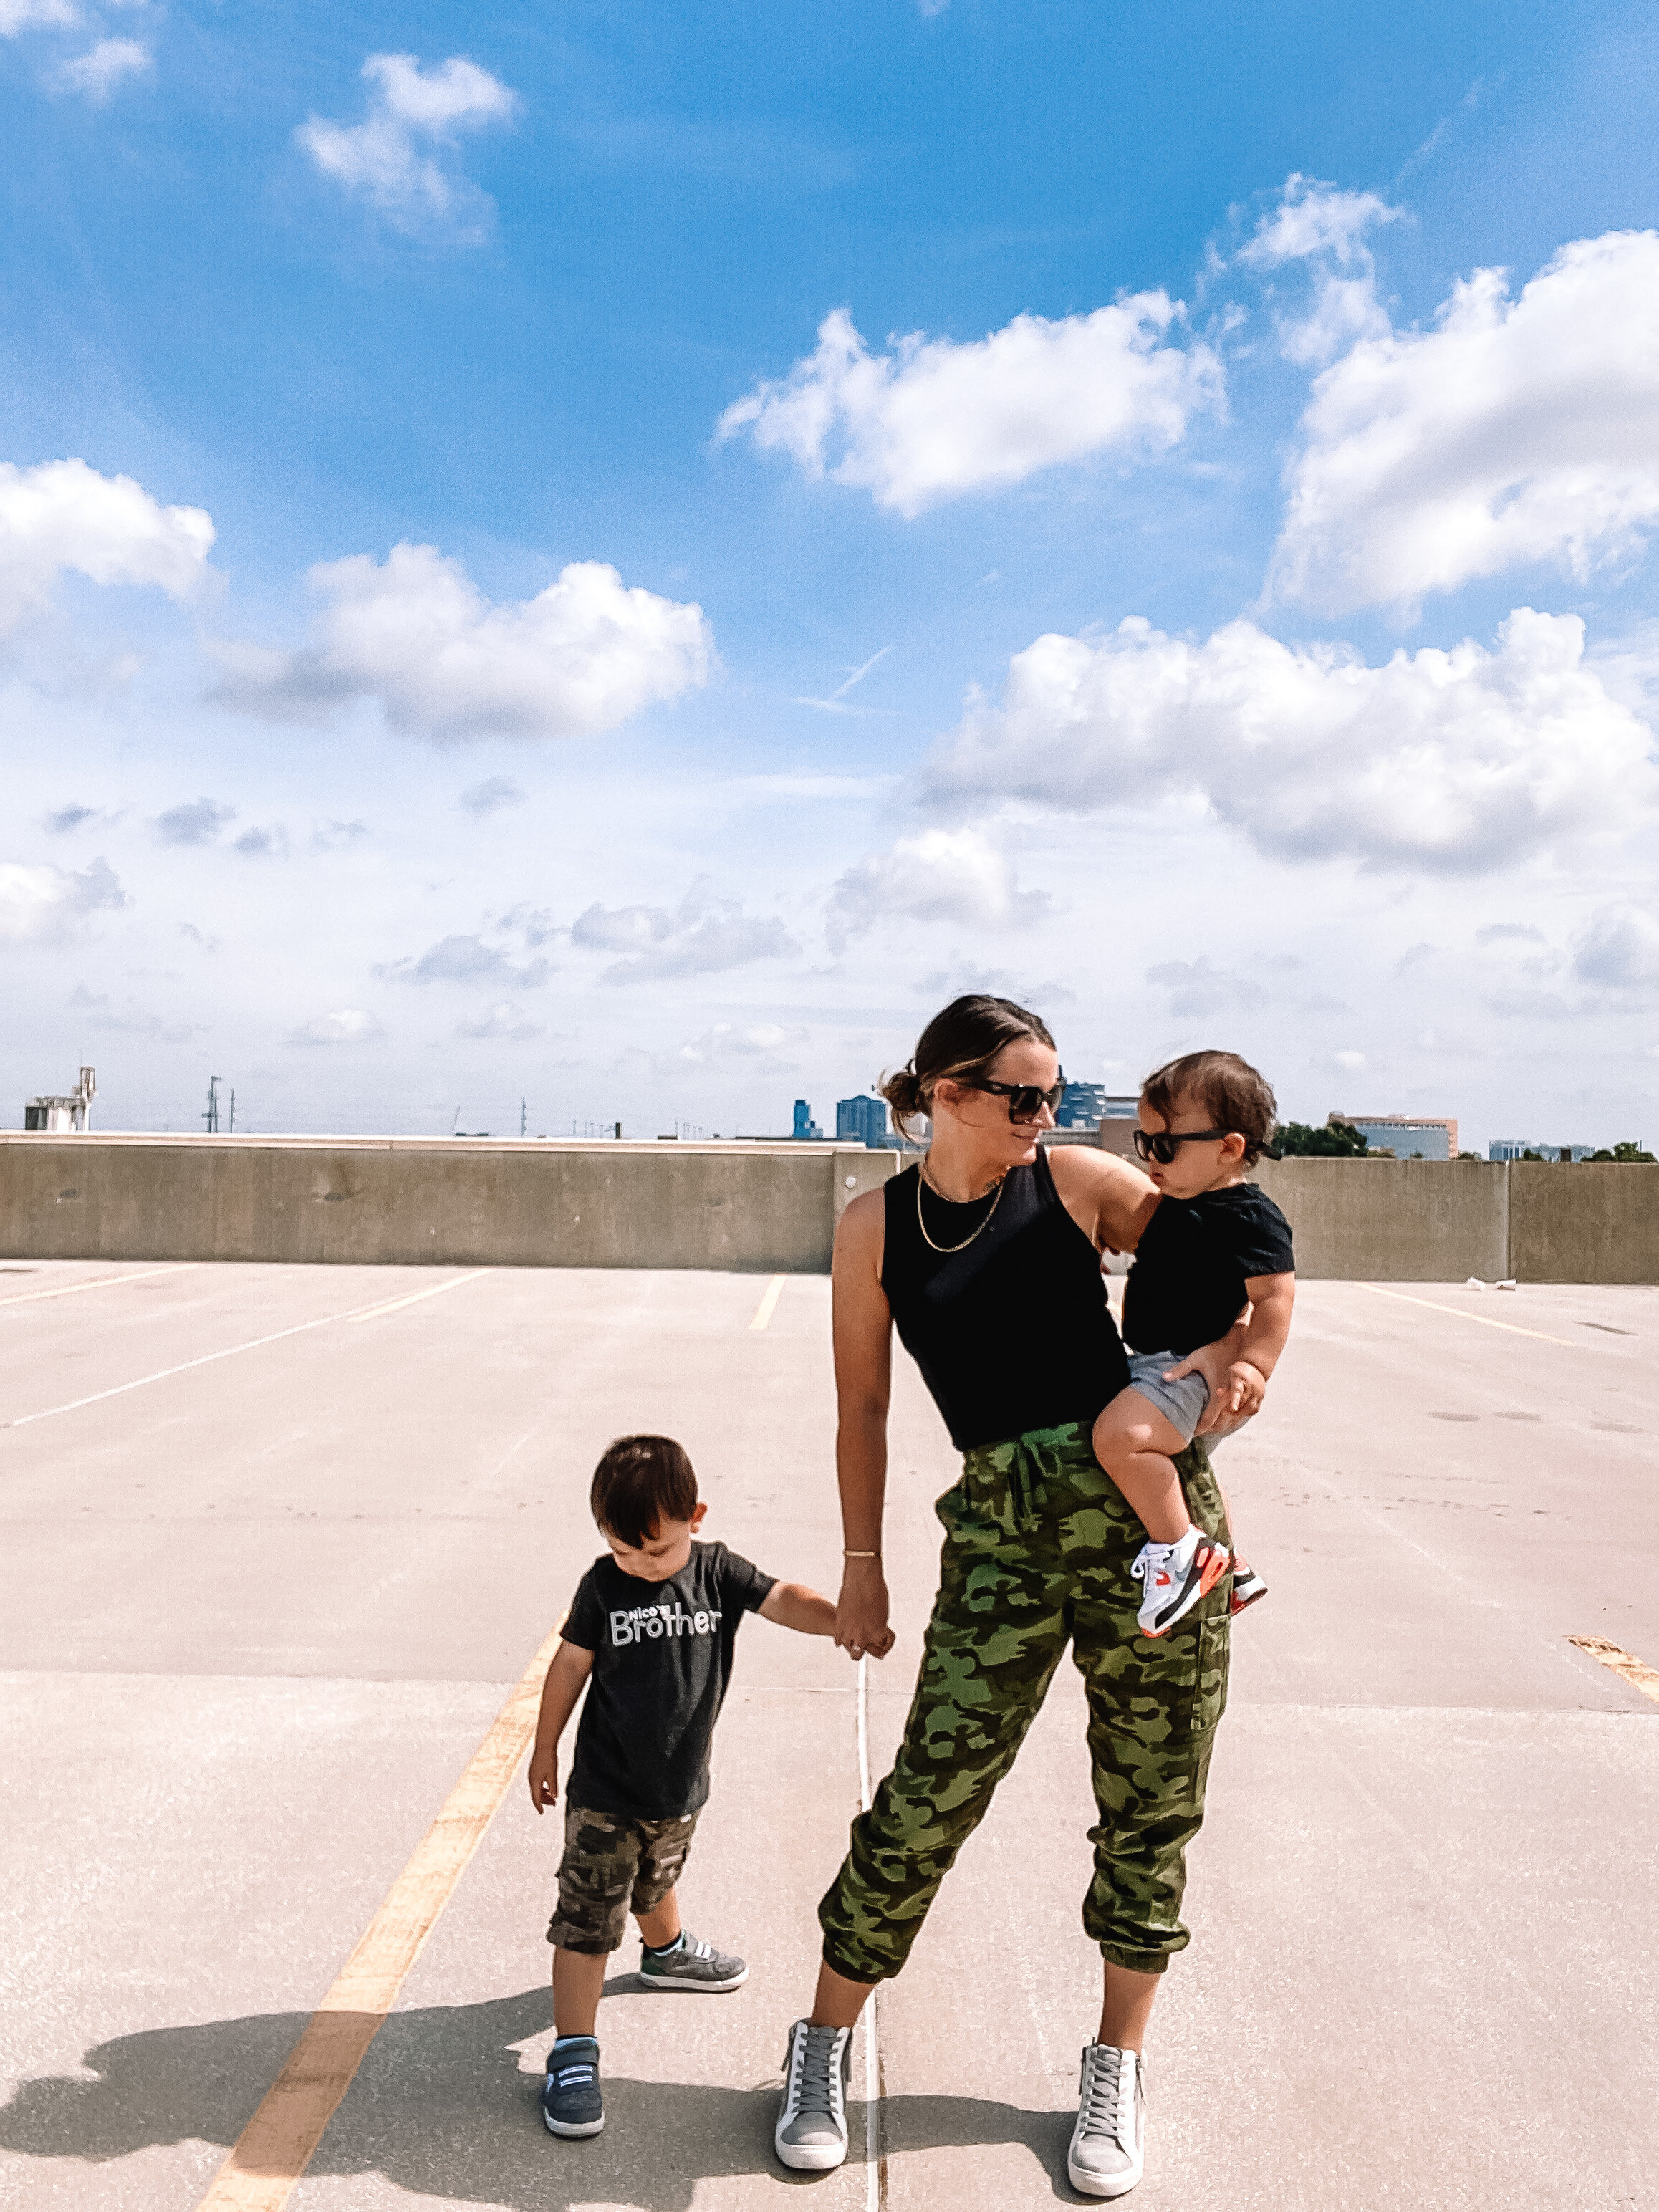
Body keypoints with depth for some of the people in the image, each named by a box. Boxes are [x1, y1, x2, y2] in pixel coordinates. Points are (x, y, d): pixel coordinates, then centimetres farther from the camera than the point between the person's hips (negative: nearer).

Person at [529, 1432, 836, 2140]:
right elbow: (571, 1664, -4)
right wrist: (545, 1749, 5)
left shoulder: (717, 1571, -10)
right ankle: (572, 2053, 5)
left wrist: (841, 1619, -41)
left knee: (657, 1881, 29)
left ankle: (666, 1952, 58)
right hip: (605, 1792, -3)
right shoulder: (603, 1584, -14)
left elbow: (784, 1601, -22)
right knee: (587, 1917, -4)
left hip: (681, 1786, 4)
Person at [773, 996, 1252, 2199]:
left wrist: (1230, 1348, -15)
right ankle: (825, 2045, 21)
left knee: (1151, 1804, 9)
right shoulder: (875, 1226, 3)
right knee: (929, 1798, -2)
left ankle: (1117, 2067, 30)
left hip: (1150, 1499, 1)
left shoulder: (1077, 1181, 2)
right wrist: (863, 1565, 9)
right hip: (1001, 1526, 0)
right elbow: (863, 1408, 9)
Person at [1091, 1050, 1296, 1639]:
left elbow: (1275, 1293, -22)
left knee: (1119, 1435, -33)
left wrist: (1255, 1364, -31)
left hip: (1193, 1369, -11)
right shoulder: (1176, 1206, 11)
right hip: (1158, 1365, 11)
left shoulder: (1249, 1217, -16)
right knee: (1185, 1467, 30)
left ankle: (1181, 1551, -19)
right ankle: (1233, 1569, 50)